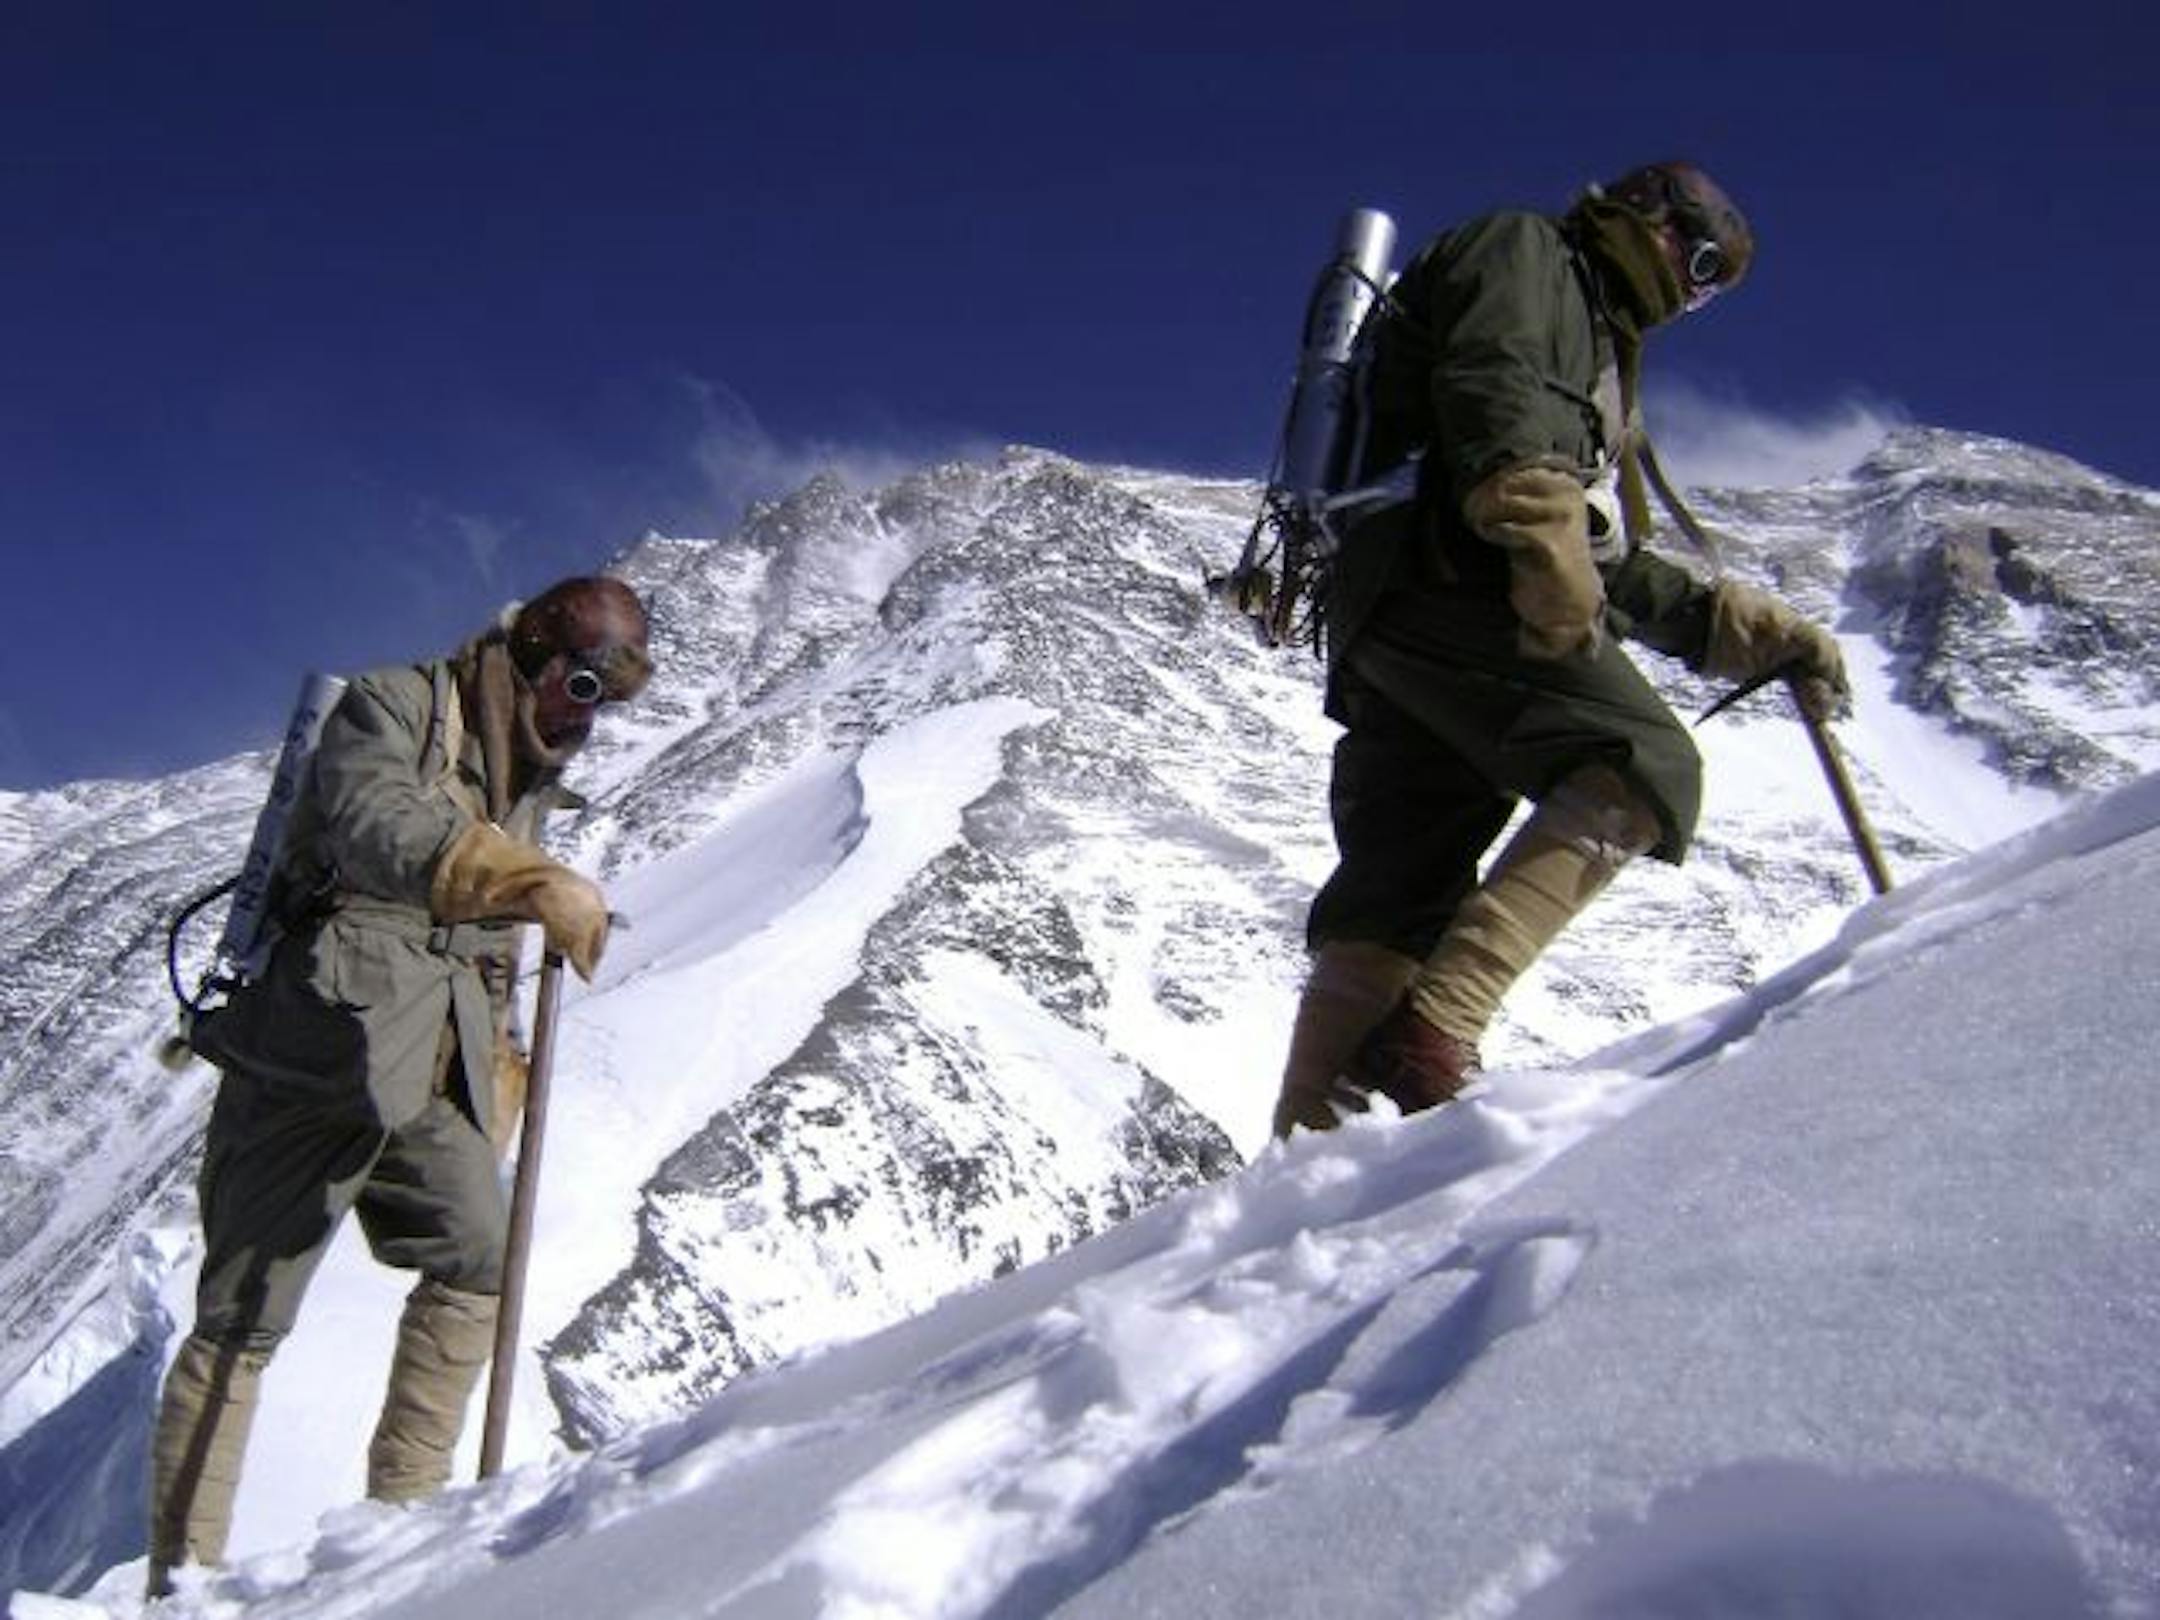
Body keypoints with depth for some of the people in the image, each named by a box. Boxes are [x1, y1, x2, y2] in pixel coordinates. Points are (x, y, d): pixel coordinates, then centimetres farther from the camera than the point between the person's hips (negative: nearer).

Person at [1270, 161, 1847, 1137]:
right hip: (1448, 579, -10)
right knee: (1645, 764, -22)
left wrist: (1746, 628, 27)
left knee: (1392, 901, 2)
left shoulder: (1595, 341, 39)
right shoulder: (1525, 249, 12)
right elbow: (1491, 384, -12)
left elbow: (1613, 568, 34)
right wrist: (1539, 519, -30)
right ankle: (1433, 1031, -33)